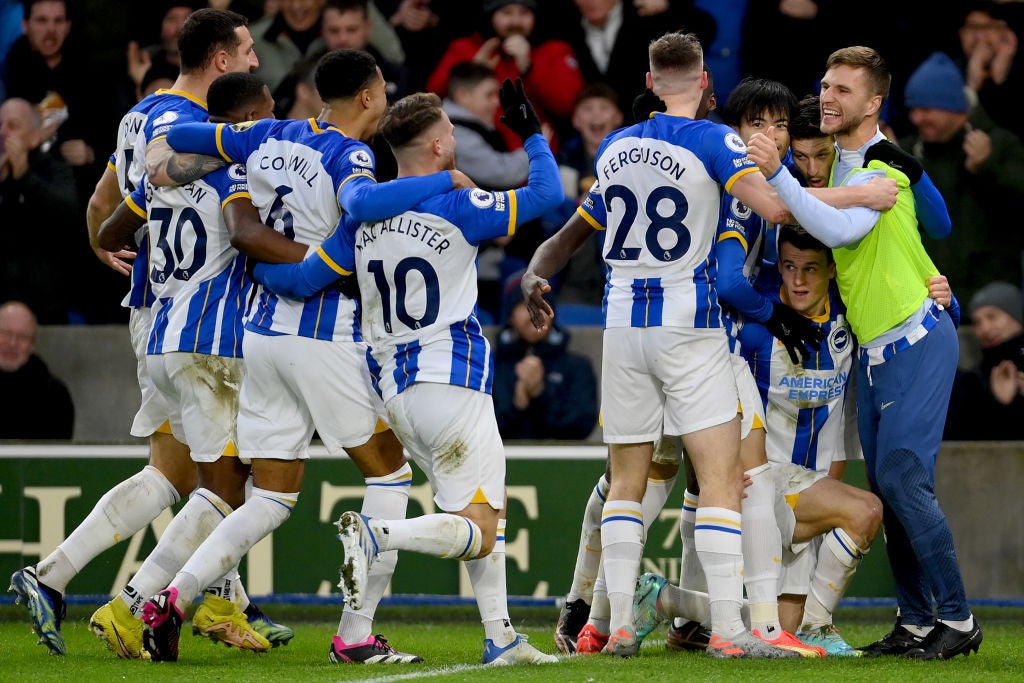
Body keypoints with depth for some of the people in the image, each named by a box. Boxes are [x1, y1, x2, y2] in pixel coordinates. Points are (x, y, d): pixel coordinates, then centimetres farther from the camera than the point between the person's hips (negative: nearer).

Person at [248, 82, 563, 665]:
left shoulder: (363, 217, 5)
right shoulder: (456, 209, -10)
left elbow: (300, 279, 3)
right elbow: (546, 194, -5)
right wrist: (532, 132, 9)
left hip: (398, 392, 7)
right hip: (455, 385, -7)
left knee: (490, 507, 20)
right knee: (478, 533, -6)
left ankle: (499, 637, 14)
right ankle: (376, 533, -29)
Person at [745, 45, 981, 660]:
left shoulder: (884, 169, -15)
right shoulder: (837, 165, 12)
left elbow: (841, 230, -30)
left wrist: (778, 175, -36)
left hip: (916, 342, -9)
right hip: (873, 350, 9)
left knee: (903, 478, -14)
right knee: (886, 486, 6)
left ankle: (958, 618, -6)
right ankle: (916, 622, 11)